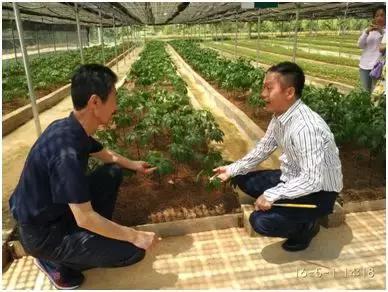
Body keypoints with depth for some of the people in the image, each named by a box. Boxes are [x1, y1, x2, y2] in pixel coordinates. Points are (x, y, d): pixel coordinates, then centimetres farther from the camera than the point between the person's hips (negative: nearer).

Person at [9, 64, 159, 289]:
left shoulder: (72, 129, -6)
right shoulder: (67, 151, -34)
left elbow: (107, 156, 17)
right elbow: (85, 218, -29)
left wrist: (133, 165, 21)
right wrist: (135, 236, -21)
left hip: (57, 210, 9)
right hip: (43, 234, -8)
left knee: (114, 173, 8)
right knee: (134, 252, -12)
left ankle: (96, 235, 15)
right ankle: (55, 262, 4)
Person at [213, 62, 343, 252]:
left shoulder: (306, 128, -33)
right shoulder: (280, 116, -5)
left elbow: (312, 180, -34)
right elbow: (263, 148, 7)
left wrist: (272, 195, -30)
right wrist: (232, 169, 2)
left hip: (318, 191, -8)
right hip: (292, 178, 8)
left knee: (261, 222, -23)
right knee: (242, 179, 9)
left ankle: (305, 225, 6)